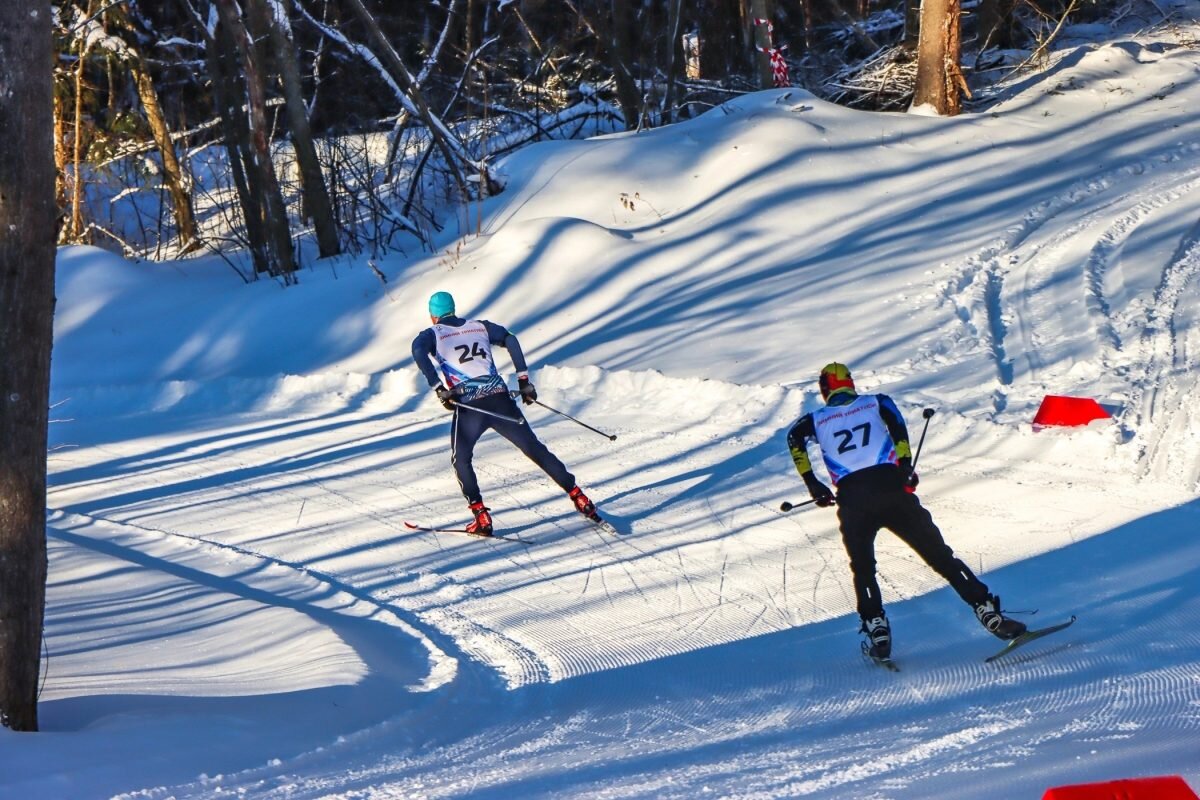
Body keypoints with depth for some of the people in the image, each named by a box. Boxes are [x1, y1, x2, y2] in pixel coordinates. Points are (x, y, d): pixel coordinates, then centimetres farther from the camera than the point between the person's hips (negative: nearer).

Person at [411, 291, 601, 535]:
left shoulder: (432, 334, 11)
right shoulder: (479, 326, 20)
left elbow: (418, 351, -11)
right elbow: (510, 340, 8)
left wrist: (439, 389, -14)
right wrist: (523, 380, 8)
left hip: (469, 405, -3)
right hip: (500, 399, 3)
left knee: (461, 460, 14)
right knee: (534, 449, 11)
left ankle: (481, 516, 0)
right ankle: (577, 496, 10)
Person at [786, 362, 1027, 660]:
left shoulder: (816, 420, 22)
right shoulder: (876, 403, 22)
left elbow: (794, 437, 3)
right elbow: (896, 423, 0)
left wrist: (813, 484, 5)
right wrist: (905, 466, -4)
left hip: (851, 499, 0)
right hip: (889, 488, 0)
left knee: (863, 568, 19)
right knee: (939, 554, 3)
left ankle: (877, 629, 3)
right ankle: (987, 610, -4)